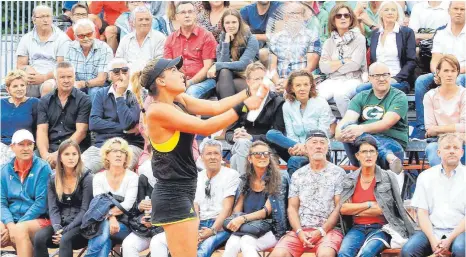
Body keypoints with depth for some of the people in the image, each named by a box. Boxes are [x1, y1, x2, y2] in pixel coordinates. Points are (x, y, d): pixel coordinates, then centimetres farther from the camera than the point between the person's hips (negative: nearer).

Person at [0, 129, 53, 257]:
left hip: (37, 220, -3)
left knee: (20, 230, -36)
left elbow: (41, 203, -8)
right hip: (11, 219, 3)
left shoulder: (42, 168, -1)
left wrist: (16, 227, -14)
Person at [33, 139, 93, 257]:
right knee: (39, 238, -26)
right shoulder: (53, 180, 11)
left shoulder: (87, 178, -2)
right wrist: (57, 228, -17)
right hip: (61, 224, 4)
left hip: (81, 226, -4)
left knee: (65, 240, -35)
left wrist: (66, 230, -18)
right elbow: (53, 209, 4)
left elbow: (85, 210, -8)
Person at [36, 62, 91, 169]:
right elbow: (42, 131, 5)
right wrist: (45, 155, -15)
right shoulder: (45, 101, 14)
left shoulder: (83, 100, 3)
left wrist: (59, 153, -16)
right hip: (50, 148, 3)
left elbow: (81, 132, -5)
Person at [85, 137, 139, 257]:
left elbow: (127, 205, -12)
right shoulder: (98, 178, 7)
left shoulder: (132, 177, 0)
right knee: (105, 227, -33)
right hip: (103, 223, 2)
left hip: (126, 226, -2)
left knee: (104, 229, -33)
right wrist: (110, 217, -27)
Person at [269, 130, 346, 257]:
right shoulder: (297, 175, 14)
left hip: (329, 229, -3)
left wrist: (321, 231, -12)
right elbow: (292, 208, 10)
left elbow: (339, 207, -1)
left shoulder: (338, 173, 5)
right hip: (301, 230, 3)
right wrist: (299, 232, -8)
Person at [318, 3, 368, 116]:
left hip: (353, 79, -3)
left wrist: (333, 65, 1)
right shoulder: (329, 42, 16)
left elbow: (355, 64, -8)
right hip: (332, 80, 3)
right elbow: (323, 67, 3)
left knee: (339, 95, -37)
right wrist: (344, 61, -4)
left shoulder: (359, 38, 4)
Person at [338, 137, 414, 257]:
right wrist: (369, 205, -5)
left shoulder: (388, 177, 4)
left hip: (380, 228, -2)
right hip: (357, 228, 2)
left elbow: (384, 209, -4)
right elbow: (343, 209, 2)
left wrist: (355, 210, 0)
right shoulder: (349, 179, 12)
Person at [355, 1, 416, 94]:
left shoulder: (407, 32, 7)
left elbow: (411, 62, 1)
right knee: (360, 89, -30)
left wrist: (396, 79, -12)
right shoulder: (375, 33, 20)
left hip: (398, 81, -3)